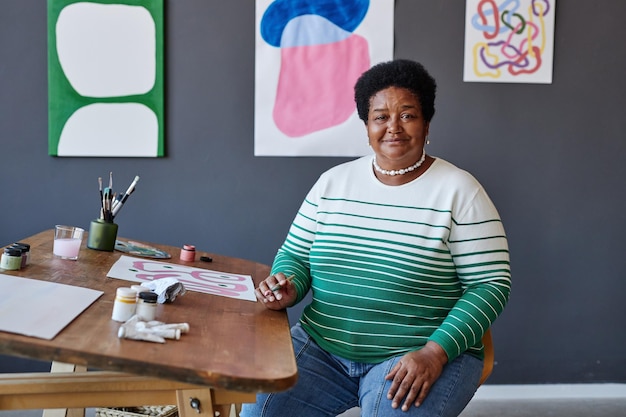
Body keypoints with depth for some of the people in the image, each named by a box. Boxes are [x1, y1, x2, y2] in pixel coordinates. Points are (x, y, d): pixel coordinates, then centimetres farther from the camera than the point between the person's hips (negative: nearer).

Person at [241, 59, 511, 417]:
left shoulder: (459, 190, -4)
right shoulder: (333, 182, 7)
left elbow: (492, 284, -6)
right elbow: (295, 254, 14)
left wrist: (435, 353, -17)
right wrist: (288, 288, -9)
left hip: (423, 354, -2)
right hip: (321, 347, 3)